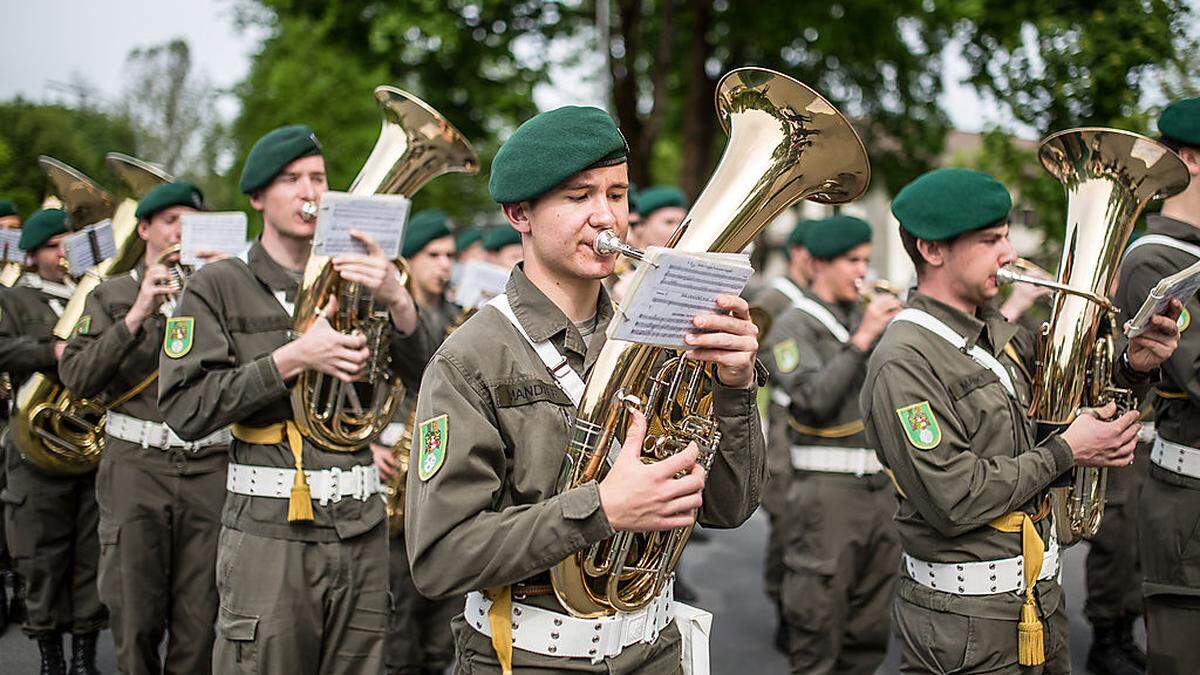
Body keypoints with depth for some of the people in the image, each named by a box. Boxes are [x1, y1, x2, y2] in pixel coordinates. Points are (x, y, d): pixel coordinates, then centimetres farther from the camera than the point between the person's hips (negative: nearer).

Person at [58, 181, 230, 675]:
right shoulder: (112, 295, 10)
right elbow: (76, 377, -3)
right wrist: (136, 316, -11)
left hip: (208, 466, 1)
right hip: (136, 465, 0)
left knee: (199, 620, 2)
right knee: (136, 617, 3)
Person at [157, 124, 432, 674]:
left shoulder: (357, 281, 13)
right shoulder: (220, 286, 2)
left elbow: (429, 382, 2)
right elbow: (185, 410, -7)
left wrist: (398, 303, -16)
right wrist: (293, 358, -15)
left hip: (361, 529, 4)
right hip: (269, 534, -3)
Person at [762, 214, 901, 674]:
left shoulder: (867, 316, 14)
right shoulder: (795, 325, -5)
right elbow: (815, 398, -19)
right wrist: (862, 338, -19)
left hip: (880, 485, 7)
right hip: (828, 492, -7)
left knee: (869, 634, 13)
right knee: (819, 625, -2)